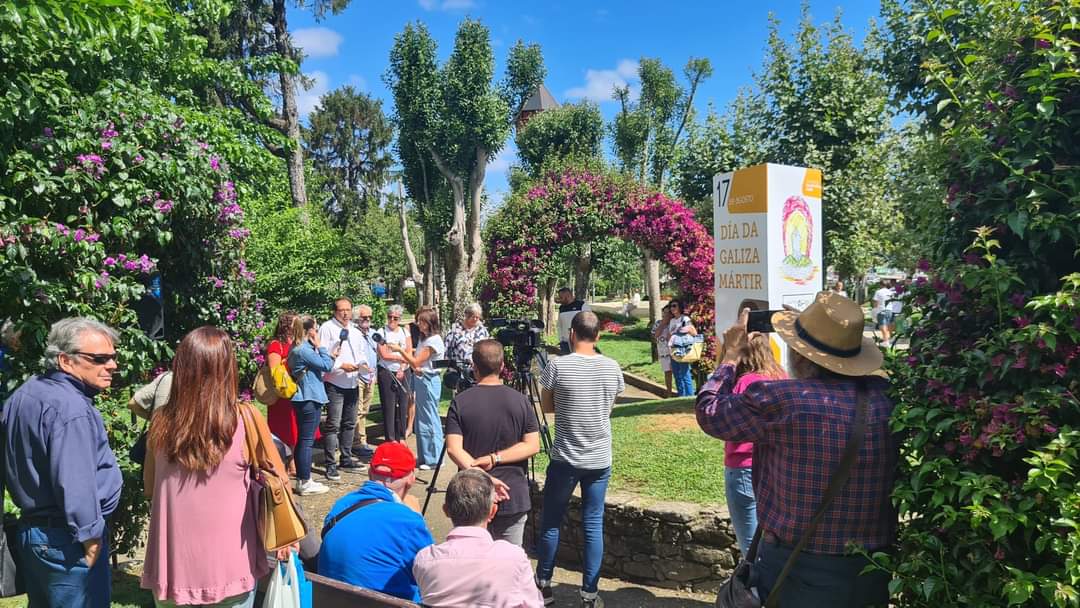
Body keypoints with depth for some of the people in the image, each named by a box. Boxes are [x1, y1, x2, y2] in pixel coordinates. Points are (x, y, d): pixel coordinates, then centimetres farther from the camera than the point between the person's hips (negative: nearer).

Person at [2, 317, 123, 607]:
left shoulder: (24, 395, 9)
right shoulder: (71, 409, -23)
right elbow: (74, 485, -26)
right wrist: (91, 540, -18)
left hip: (29, 528, 10)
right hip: (64, 541, -10)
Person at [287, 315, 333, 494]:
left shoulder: (298, 348, 12)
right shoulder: (304, 350, -19)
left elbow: (319, 366, 15)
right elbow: (327, 365, -16)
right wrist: (319, 346, -8)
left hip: (303, 399, 10)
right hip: (310, 399, -10)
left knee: (302, 440, 14)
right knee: (307, 440, -5)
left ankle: (302, 479, 22)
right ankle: (305, 483, 1)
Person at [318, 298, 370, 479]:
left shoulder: (356, 332, 16)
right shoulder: (327, 328, -7)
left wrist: (362, 364, 1)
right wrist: (341, 366, -20)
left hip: (353, 383, 7)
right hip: (334, 384, -7)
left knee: (349, 423, 15)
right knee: (333, 424, -7)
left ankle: (346, 459, 27)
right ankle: (331, 464, -2)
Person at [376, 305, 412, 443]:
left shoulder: (405, 332, 10)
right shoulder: (381, 333, 0)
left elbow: (409, 353, 2)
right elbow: (384, 355, -9)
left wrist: (402, 369, -10)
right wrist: (402, 358, -8)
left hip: (402, 373, 3)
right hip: (387, 373, -3)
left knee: (403, 405, 3)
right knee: (389, 405, -2)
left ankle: (401, 437, 13)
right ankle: (390, 438, 6)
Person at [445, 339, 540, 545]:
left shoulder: (460, 402, -6)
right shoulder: (520, 400, -3)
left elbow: (453, 448, -15)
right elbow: (532, 445, -7)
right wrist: (496, 459, -12)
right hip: (513, 497, 1)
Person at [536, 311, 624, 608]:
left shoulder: (557, 366, -10)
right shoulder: (612, 367, -1)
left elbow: (547, 407, 2)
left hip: (565, 459, -2)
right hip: (600, 459, 3)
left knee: (550, 522, 13)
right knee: (593, 525, 9)